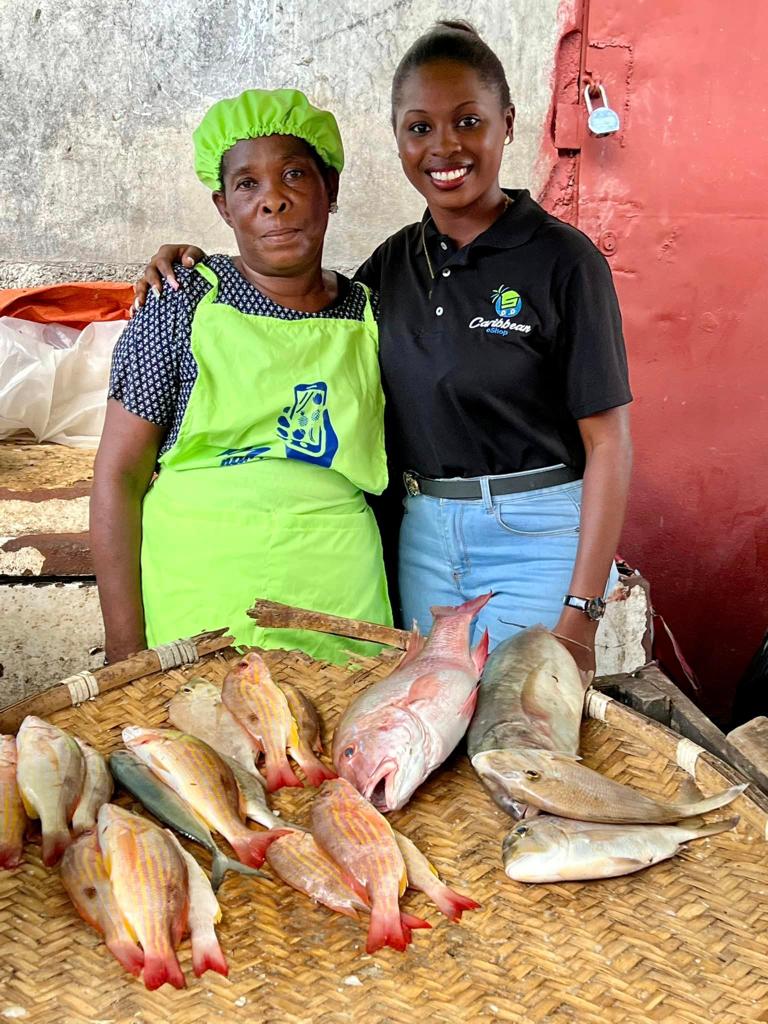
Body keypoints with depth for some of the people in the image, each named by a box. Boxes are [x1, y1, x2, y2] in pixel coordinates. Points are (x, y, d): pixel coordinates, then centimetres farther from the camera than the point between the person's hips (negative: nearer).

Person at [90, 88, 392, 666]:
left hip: (338, 594, 3)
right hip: (200, 592, -2)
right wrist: (126, 652, -8)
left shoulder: (369, 315, 6)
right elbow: (118, 477, -4)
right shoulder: (182, 305, -3)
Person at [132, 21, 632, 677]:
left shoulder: (563, 259, -10)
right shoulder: (395, 260, 6)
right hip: (422, 535, 5)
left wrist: (582, 613, -17)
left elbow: (608, 442, -12)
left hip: (536, 540, -5)